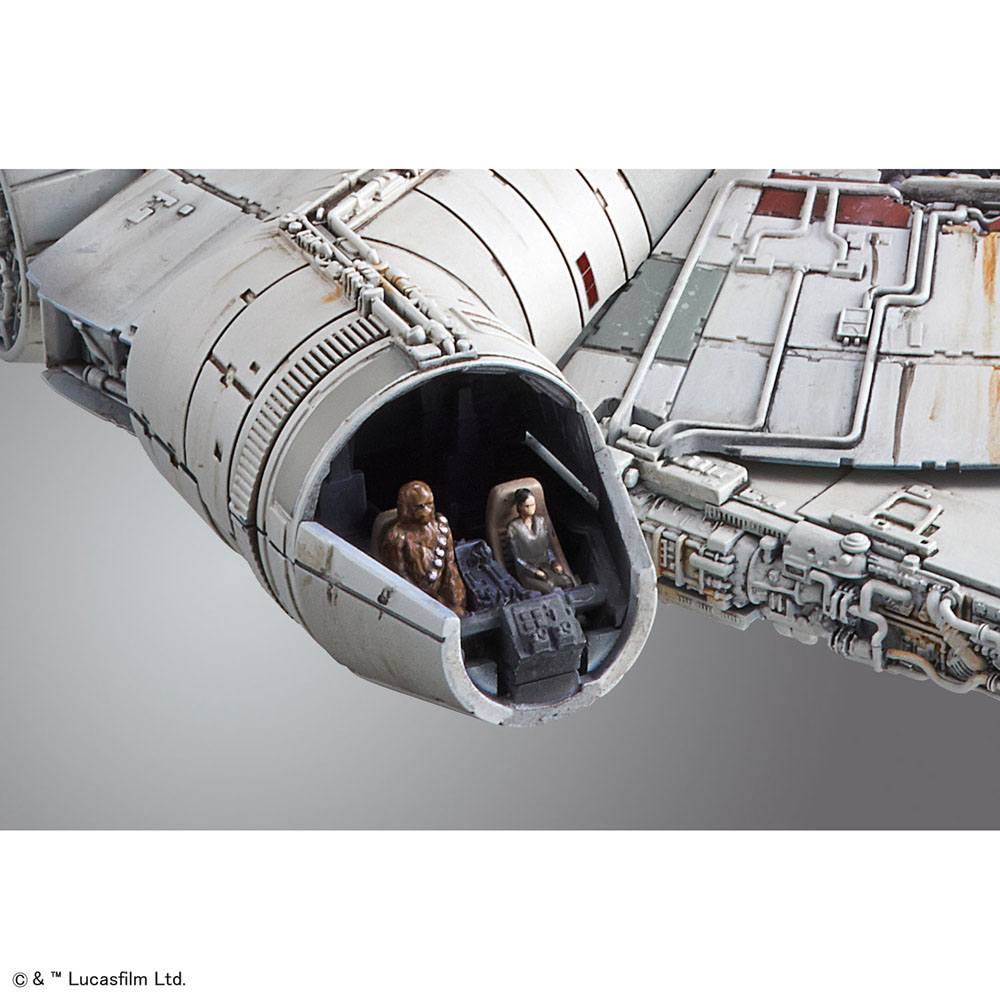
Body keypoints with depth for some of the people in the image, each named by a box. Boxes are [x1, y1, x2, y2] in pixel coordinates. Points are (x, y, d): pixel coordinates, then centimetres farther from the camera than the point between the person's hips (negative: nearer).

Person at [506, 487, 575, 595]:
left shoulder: (541, 521, 10)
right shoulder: (513, 528, -6)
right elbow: (517, 558, -5)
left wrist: (554, 562, -2)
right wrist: (535, 571, -13)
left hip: (545, 565, 5)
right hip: (526, 570, -5)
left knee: (570, 583, -23)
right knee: (549, 590, -32)